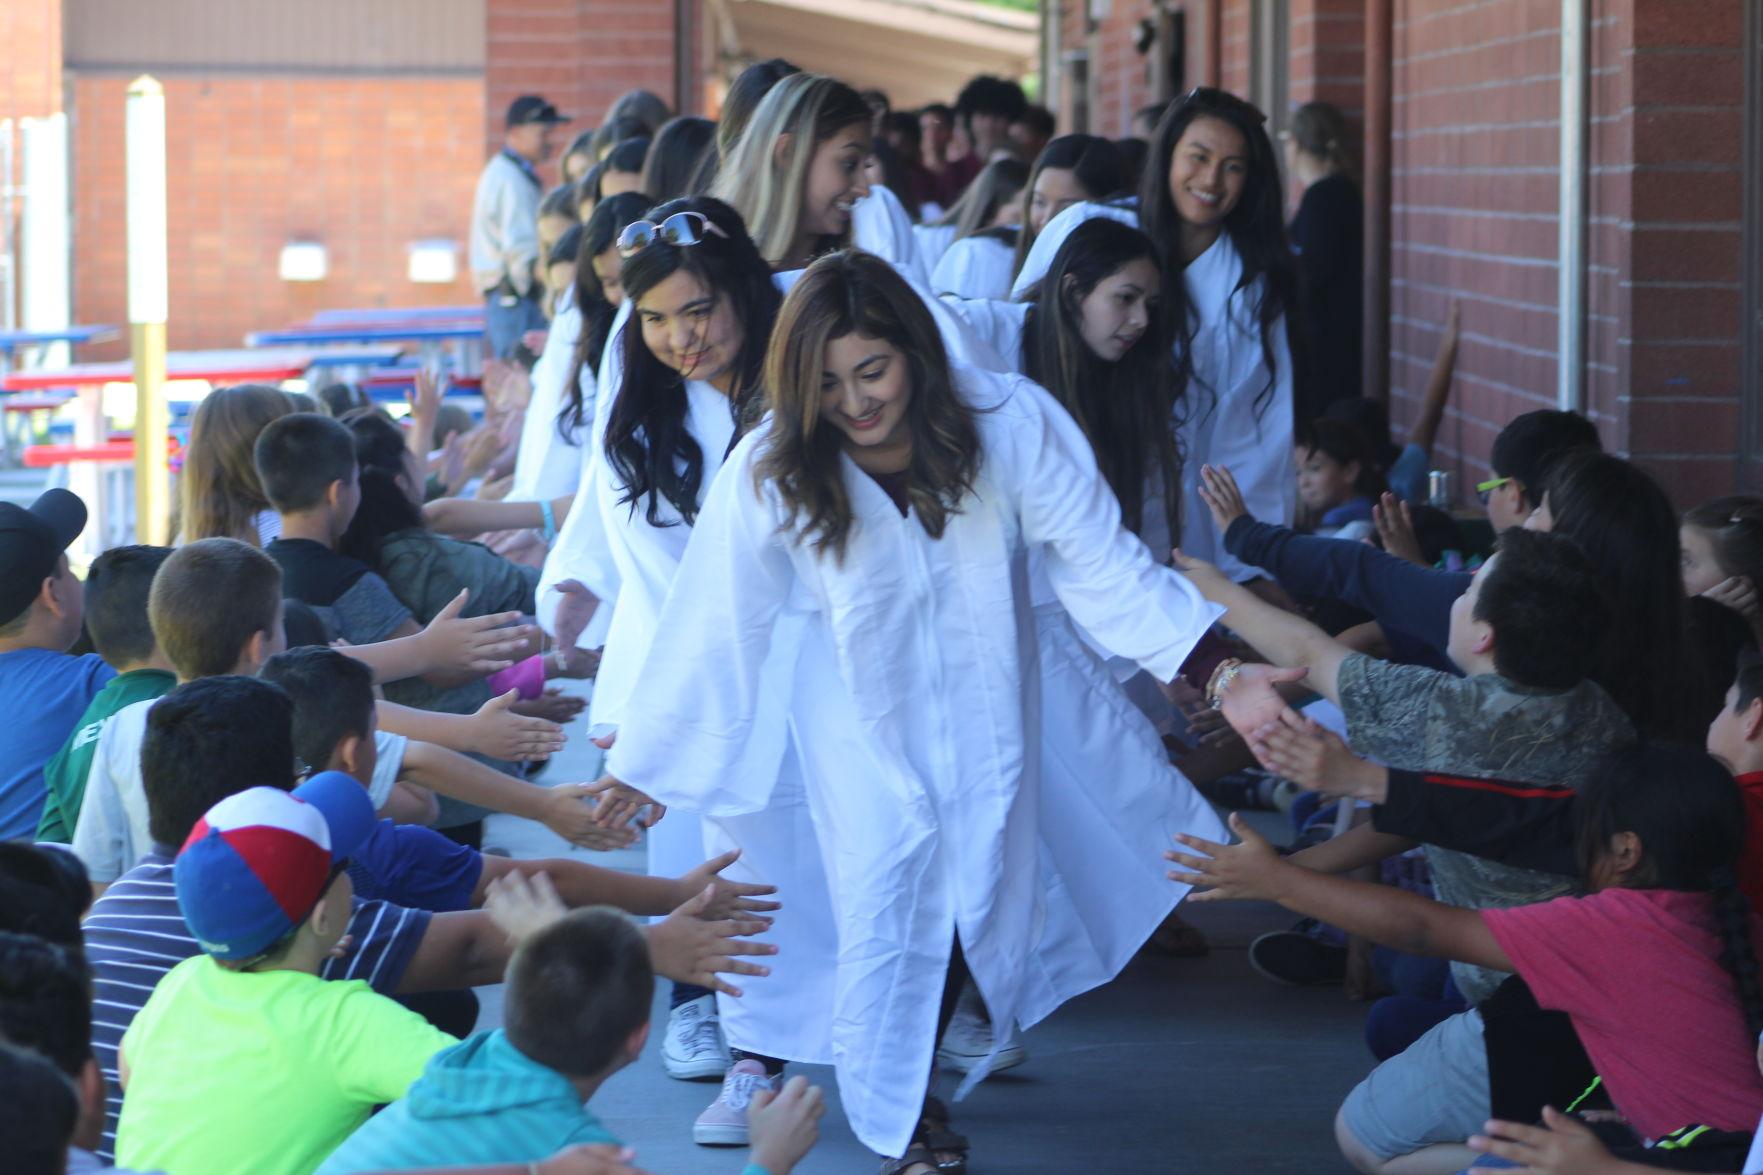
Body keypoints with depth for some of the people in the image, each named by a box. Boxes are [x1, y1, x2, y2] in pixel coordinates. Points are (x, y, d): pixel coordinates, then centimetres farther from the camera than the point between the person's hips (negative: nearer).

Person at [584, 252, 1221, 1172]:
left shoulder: (1009, 423, -23)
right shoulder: (769, 474, -21)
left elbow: (1099, 561, -19)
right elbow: (716, 628, -12)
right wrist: (643, 766, -7)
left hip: (984, 695, 1)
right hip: (861, 709, -1)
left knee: (979, 886, 6)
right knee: (888, 901, -8)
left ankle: (915, 1070, 31)